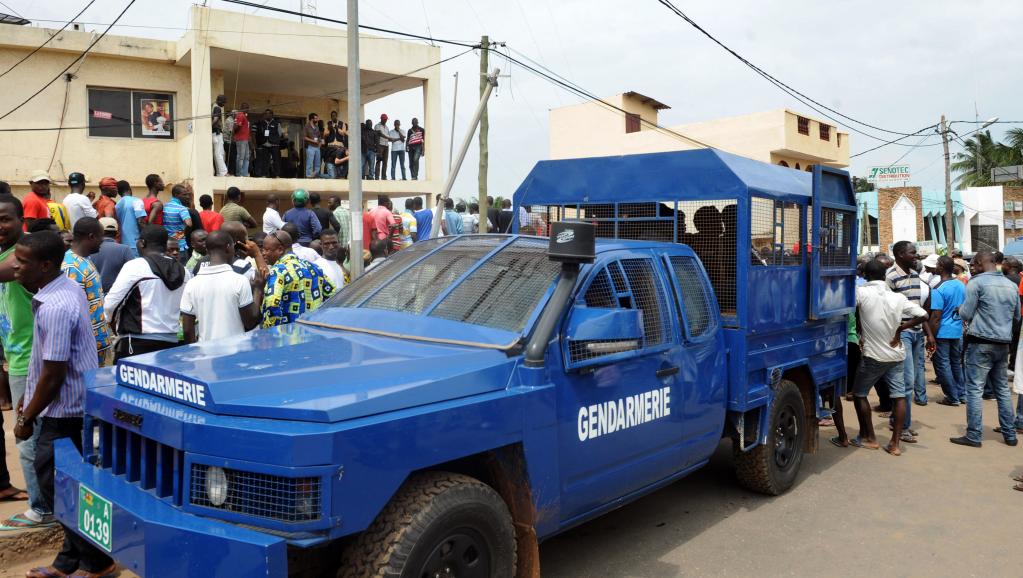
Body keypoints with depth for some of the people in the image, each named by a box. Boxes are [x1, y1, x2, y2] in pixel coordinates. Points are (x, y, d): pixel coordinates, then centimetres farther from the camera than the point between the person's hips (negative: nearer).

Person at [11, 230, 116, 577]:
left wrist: (26, 419, -10)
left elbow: (53, 376, -23)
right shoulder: (65, 288, 5)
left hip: (64, 412, -9)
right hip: (74, 406, 9)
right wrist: (30, 398, 20)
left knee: (57, 488, 3)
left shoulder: (55, 308, -26)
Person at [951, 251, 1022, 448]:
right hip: (1004, 343, 6)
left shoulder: (976, 282, -10)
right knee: (1003, 389, 15)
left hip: (981, 343, -6)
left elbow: (965, 314, -9)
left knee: (974, 389, -3)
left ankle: (974, 436, -4)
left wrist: (960, 309, 12)